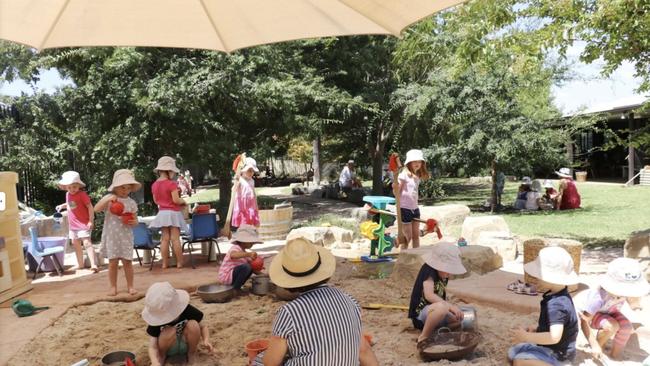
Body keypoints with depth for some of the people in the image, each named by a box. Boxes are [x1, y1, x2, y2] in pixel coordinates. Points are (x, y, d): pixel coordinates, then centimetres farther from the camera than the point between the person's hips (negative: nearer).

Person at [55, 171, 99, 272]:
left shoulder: (82, 194, -15)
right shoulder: (68, 194, 7)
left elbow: (90, 207, -17)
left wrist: (91, 221, -20)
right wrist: (62, 206, 15)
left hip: (83, 224, -8)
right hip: (72, 225, 8)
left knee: (87, 243, -16)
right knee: (76, 244, 16)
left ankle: (93, 264, -21)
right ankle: (80, 264, 31)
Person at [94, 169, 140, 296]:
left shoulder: (131, 202, 4)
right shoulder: (109, 198, -2)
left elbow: (135, 219, 9)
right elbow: (96, 209, -16)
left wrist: (134, 222, -14)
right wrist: (107, 200, -27)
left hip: (126, 237, 1)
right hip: (111, 236, -1)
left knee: (127, 261, 3)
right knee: (113, 262, 3)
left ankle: (130, 286, 14)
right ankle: (113, 287, 15)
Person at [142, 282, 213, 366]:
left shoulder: (188, 311, -22)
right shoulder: (156, 321, -23)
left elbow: (203, 327, -8)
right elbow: (153, 347, -24)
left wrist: (206, 341, -28)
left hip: (185, 345, 1)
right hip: (168, 349, -1)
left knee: (193, 325, -29)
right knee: (170, 331, -34)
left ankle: (191, 354, -4)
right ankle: (161, 356, -2)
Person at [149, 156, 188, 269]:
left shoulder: (154, 185, 6)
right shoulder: (171, 184, -15)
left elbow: (156, 201, 14)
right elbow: (176, 200, -18)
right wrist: (183, 201, 0)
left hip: (162, 213, 6)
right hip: (173, 213, -6)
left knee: (165, 239, 8)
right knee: (175, 238, -2)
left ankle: (165, 263, 11)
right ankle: (179, 262, 3)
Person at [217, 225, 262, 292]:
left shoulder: (243, 252, 15)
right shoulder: (235, 248, -16)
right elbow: (232, 255, -41)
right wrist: (248, 254, -51)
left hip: (232, 275, 10)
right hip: (226, 276, -10)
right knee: (246, 267, -28)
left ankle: (237, 286, 10)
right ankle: (236, 288, -14)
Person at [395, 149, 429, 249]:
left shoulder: (417, 176, 10)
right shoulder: (404, 175, -12)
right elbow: (396, 193, -13)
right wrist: (395, 187, -33)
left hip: (414, 208, 7)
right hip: (404, 208, -7)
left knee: (416, 235, 11)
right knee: (408, 236, -3)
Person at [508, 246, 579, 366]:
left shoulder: (556, 304, -31)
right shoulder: (558, 296, 1)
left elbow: (555, 337, -39)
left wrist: (527, 337, -32)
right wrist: (537, 329, 7)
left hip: (557, 354, -10)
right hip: (551, 348, 10)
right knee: (512, 353, 12)